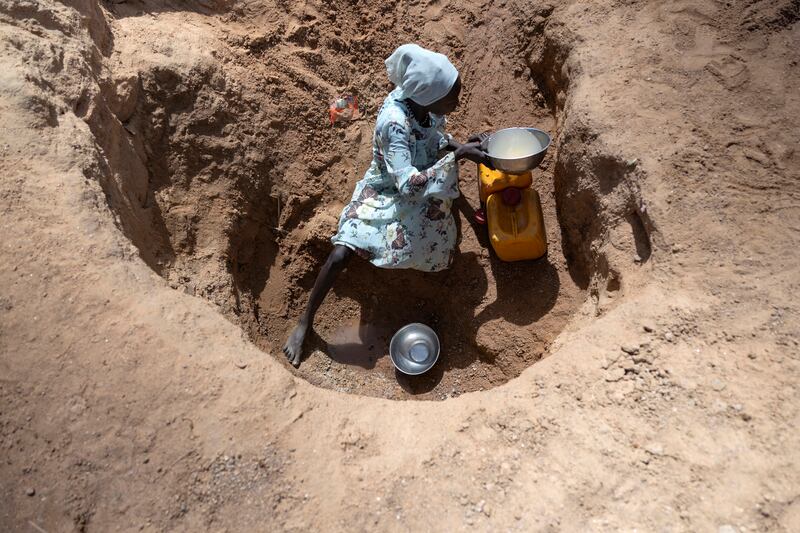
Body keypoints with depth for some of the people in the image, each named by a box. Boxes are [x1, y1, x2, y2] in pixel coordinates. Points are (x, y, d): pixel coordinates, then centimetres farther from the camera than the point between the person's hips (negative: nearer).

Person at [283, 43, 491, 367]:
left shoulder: (424, 101, -14)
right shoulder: (395, 122, -34)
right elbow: (408, 185, -40)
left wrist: (458, 145, -12)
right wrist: (457, 155, -39)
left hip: (426, 188, 6)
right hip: (385, 193, -6)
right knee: (342, 253, -22)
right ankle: (305, 321, -4)